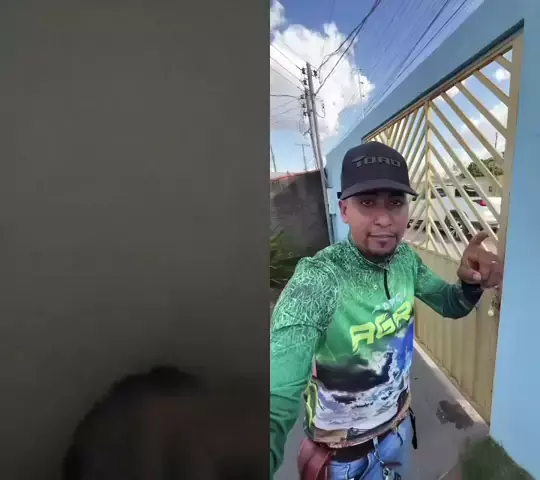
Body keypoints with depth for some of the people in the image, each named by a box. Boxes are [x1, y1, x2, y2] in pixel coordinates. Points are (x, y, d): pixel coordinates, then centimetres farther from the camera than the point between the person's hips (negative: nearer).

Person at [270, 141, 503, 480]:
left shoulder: (406, 258, -14)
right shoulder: (316, 281, -35)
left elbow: (451, 305, 2)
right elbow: (277, 404, -42)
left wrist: (472, 282, -22)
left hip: (399, 423, 6)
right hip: (345, 453, -5)